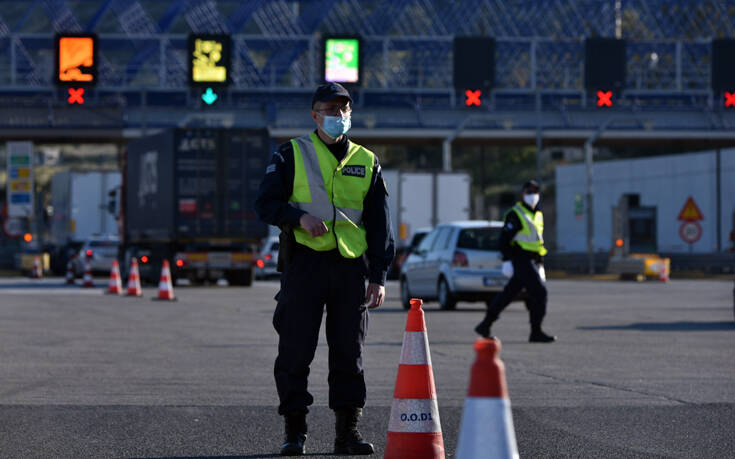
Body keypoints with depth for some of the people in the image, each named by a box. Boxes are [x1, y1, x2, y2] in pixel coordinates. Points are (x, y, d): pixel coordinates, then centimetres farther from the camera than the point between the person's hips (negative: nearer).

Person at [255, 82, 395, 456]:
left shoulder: (367, 162, 14)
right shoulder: (292, 155, 6)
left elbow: (379, 224, 13)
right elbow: (265, 203, 0)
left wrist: (378, 276, 5)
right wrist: (299, 217, -18)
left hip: (350, 267, 3)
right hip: (304, 261, -2)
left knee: (349, 352, 3)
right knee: (295, 350, -3)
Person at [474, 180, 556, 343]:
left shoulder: (538, 215, 19)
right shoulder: (515, 215, -8)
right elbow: (504, 238, -13)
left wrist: (540, 265, 24)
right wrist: (507, 261, -20)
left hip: (533, 261, 9)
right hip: (521, 260, -9)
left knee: (509, 294, 11)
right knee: (539, 292, -14)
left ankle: (485, 325, 18)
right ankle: (536, 332, -11)